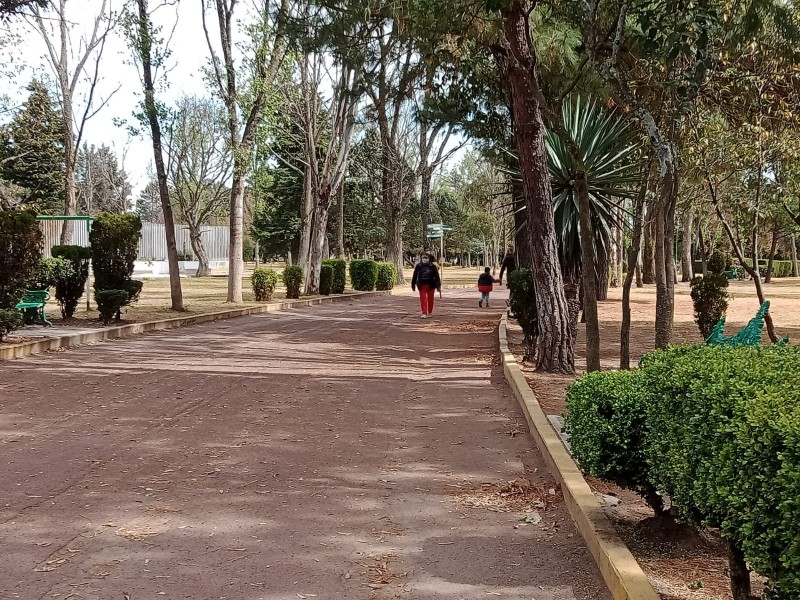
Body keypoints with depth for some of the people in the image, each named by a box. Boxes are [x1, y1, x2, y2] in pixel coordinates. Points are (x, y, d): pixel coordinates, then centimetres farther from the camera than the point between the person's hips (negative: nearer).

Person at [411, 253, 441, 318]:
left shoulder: (432, 266, -5)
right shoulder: (418, 266, -1)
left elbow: (437, 276, -5)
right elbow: (415, 276, 7)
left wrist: (438, 286, -9)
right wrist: (413, 285, 10)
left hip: (430, 285, 0)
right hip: (422, 285, 0)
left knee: (430, 299, 11)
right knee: (423, 299, -6)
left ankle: (430, 312, 28)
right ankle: (424, 313, -5)